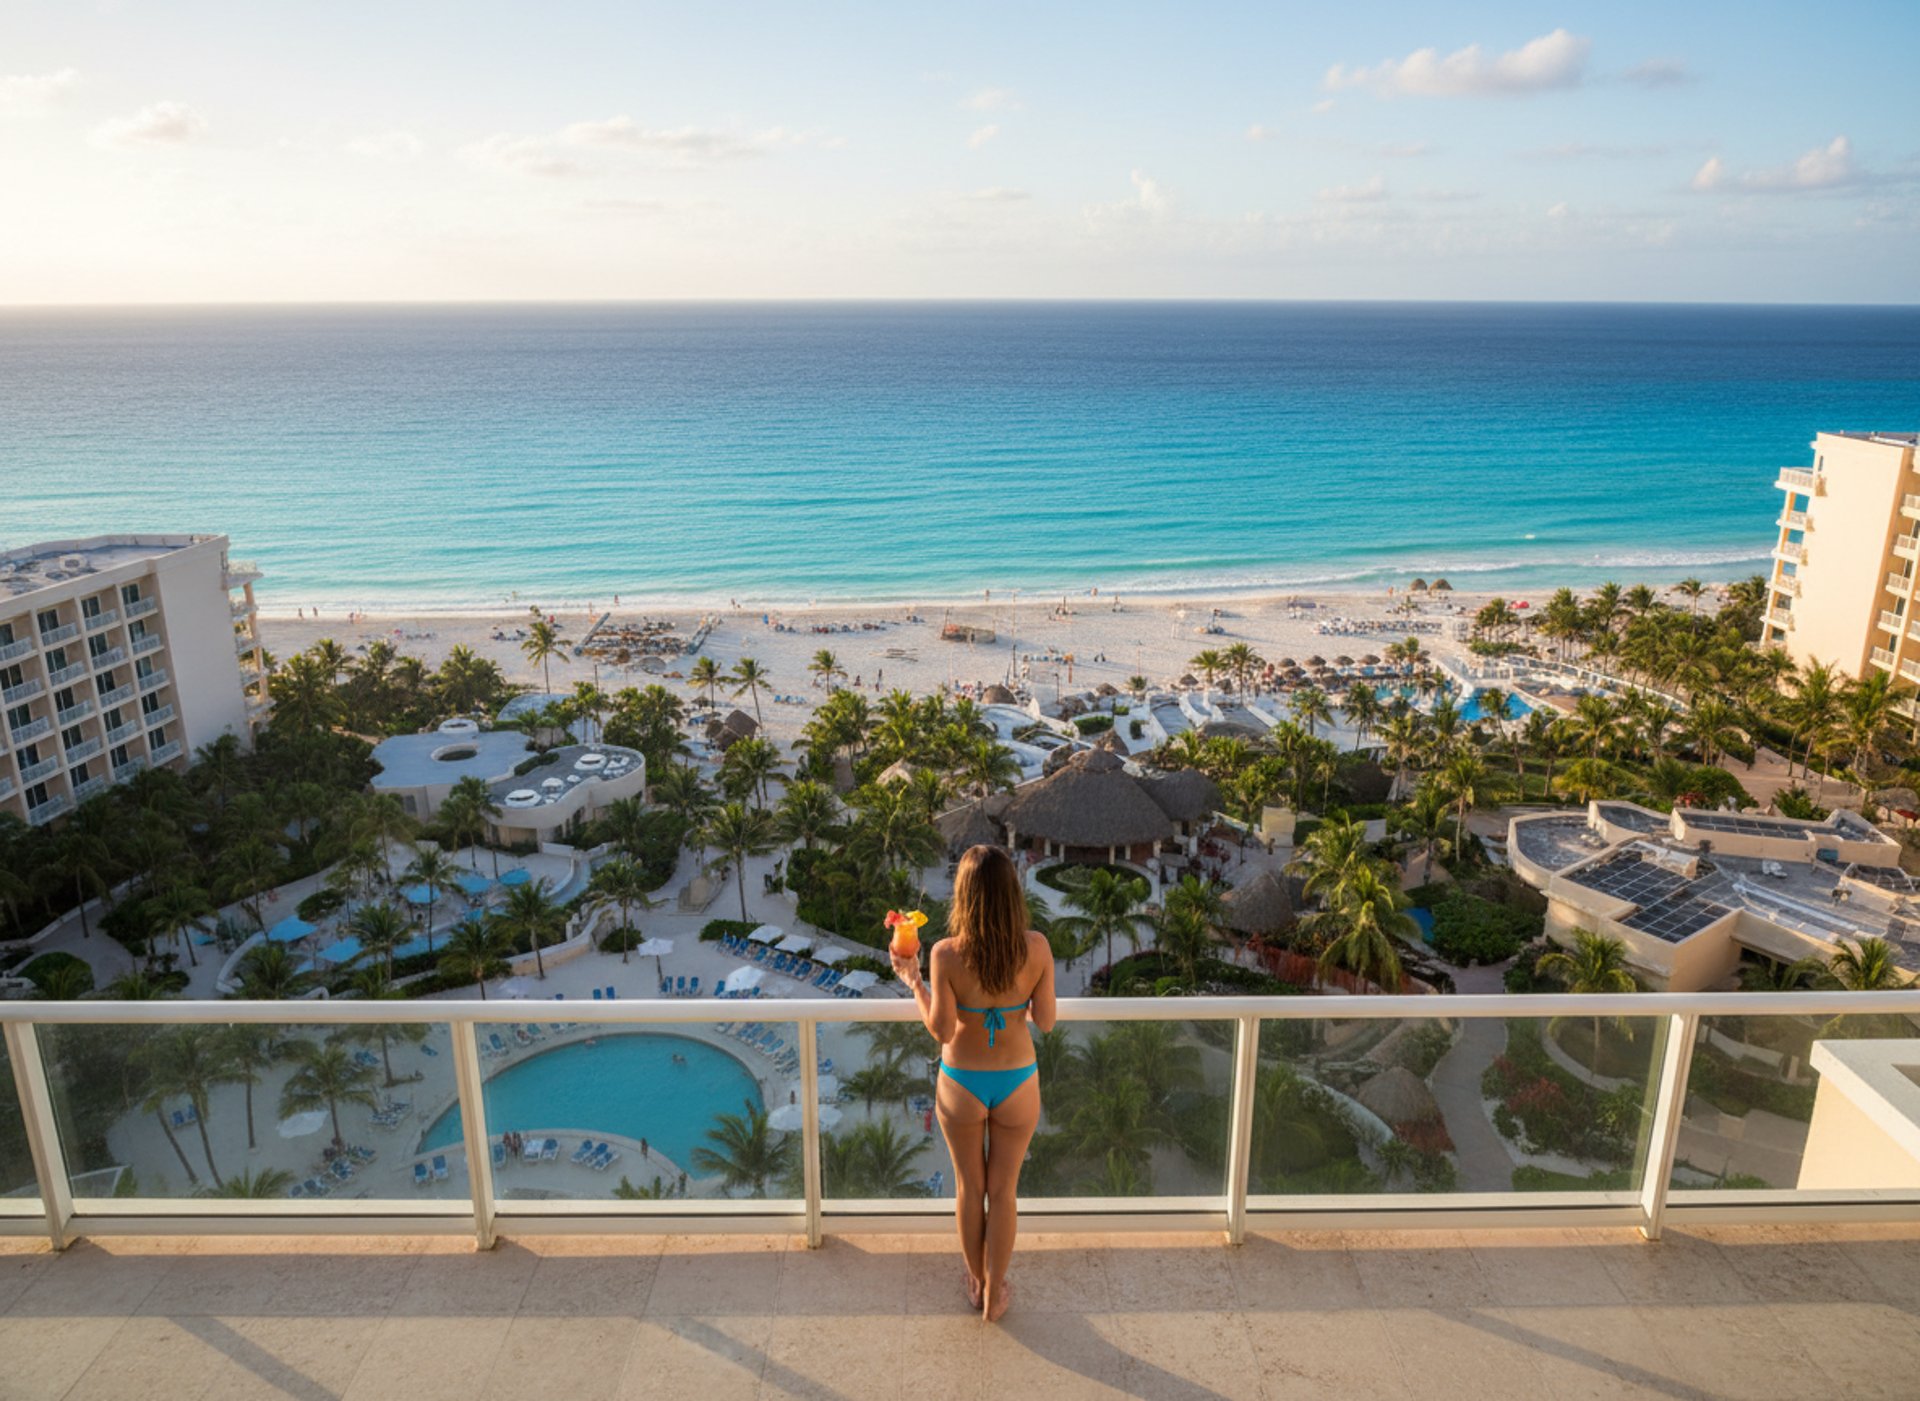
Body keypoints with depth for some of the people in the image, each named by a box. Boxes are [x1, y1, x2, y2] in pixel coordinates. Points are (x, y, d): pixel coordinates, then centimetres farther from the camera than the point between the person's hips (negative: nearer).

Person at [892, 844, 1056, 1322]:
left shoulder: (946, 954, -24)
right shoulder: (1036, 948, -20)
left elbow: (942, 1031, -17)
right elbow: (1046, 1022, -10)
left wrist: (913, 980, -5)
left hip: (962, 1085, -1)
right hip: (1017, 1084, 1)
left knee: (969, 1187, 23)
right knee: (1003, 1190, 20)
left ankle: (977, 1282, 43)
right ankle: (995, 1293, 36)